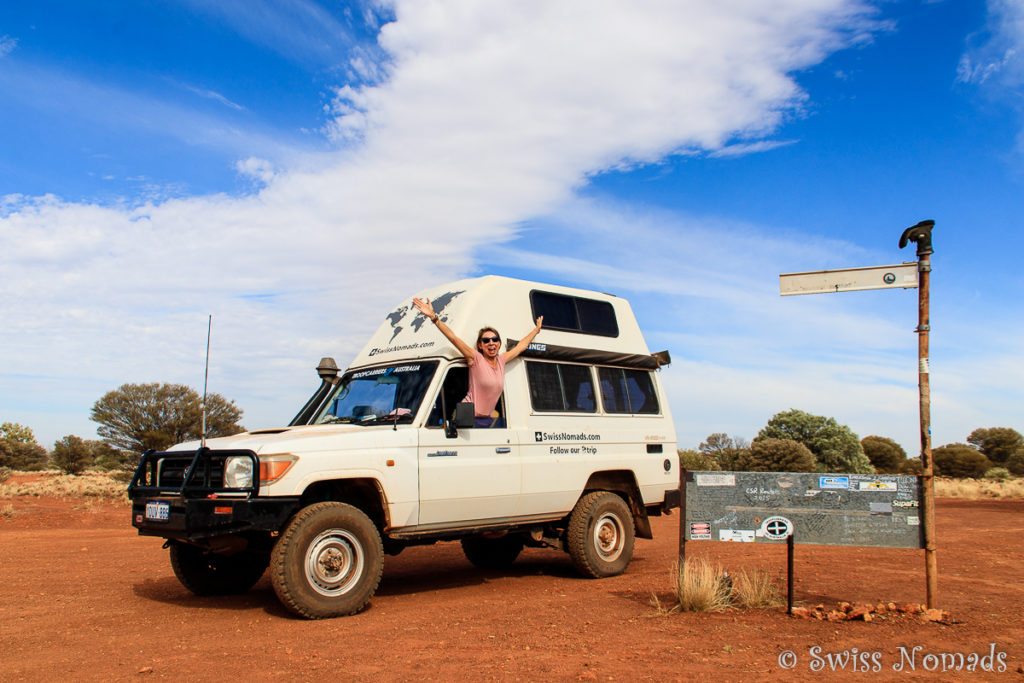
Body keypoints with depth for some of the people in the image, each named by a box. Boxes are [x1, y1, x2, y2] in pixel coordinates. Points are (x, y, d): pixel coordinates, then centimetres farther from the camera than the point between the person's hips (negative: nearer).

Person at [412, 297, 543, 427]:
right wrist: (434, 317, -22)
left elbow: (521, 346, 25)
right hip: (468, 418, -5)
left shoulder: (501, 360, 10)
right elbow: (453, 338, -14)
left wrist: (536, 329, 37)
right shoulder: (476, 359, -4)